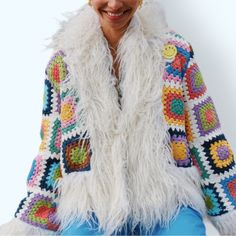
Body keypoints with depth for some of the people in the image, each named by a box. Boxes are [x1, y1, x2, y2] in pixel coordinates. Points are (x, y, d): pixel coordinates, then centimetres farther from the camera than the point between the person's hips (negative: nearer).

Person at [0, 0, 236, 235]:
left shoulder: (175, 52, 4)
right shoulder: (62, 62, 6)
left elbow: (206, 138, 6)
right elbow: (50, 151, 10)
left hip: (169, 200, 0)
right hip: (89, 204, 0)